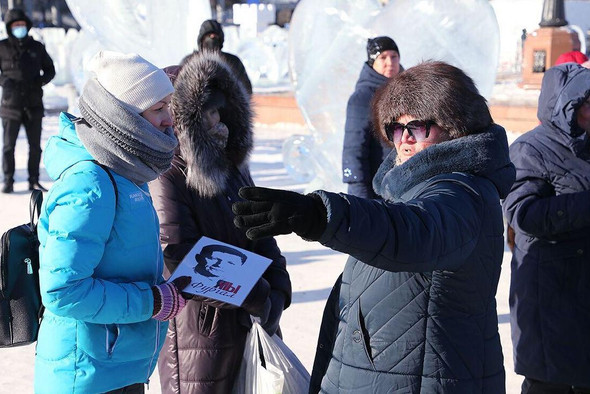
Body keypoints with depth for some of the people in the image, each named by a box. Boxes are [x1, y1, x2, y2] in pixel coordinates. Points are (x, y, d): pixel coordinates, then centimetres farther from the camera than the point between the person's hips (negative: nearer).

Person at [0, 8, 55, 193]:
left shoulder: (36, 47, 7)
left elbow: (50, 70, 14)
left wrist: (40, 81, -5)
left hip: (34, 104, 2)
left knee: (35, 146, 7)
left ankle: (34, 181, 17)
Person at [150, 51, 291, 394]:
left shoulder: (233, 168, 9)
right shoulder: (167, 179, -17)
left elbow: (262, 237, 12)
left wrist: (277, 293, -4)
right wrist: (258, 299, -18)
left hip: (245, 329, 8)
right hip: (197, 338, -8)